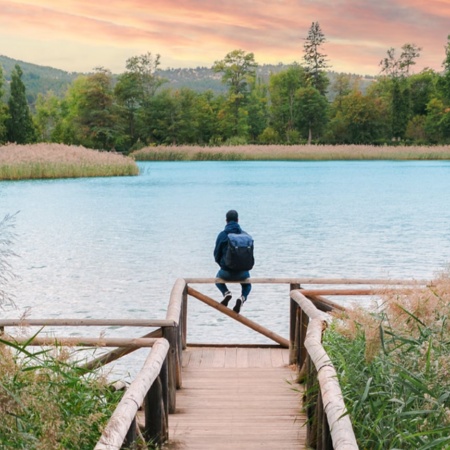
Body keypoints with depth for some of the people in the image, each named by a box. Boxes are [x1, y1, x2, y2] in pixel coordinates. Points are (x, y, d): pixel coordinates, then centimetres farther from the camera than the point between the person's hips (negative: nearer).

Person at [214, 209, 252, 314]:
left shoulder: (222, 235, -7)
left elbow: (216, 255, 0)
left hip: (227, 272, -1)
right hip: (243, 272, 1)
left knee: (218, 278, 34)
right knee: (247, 284, 33)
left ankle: (226, 293, 3)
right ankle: (242, 298, 0)